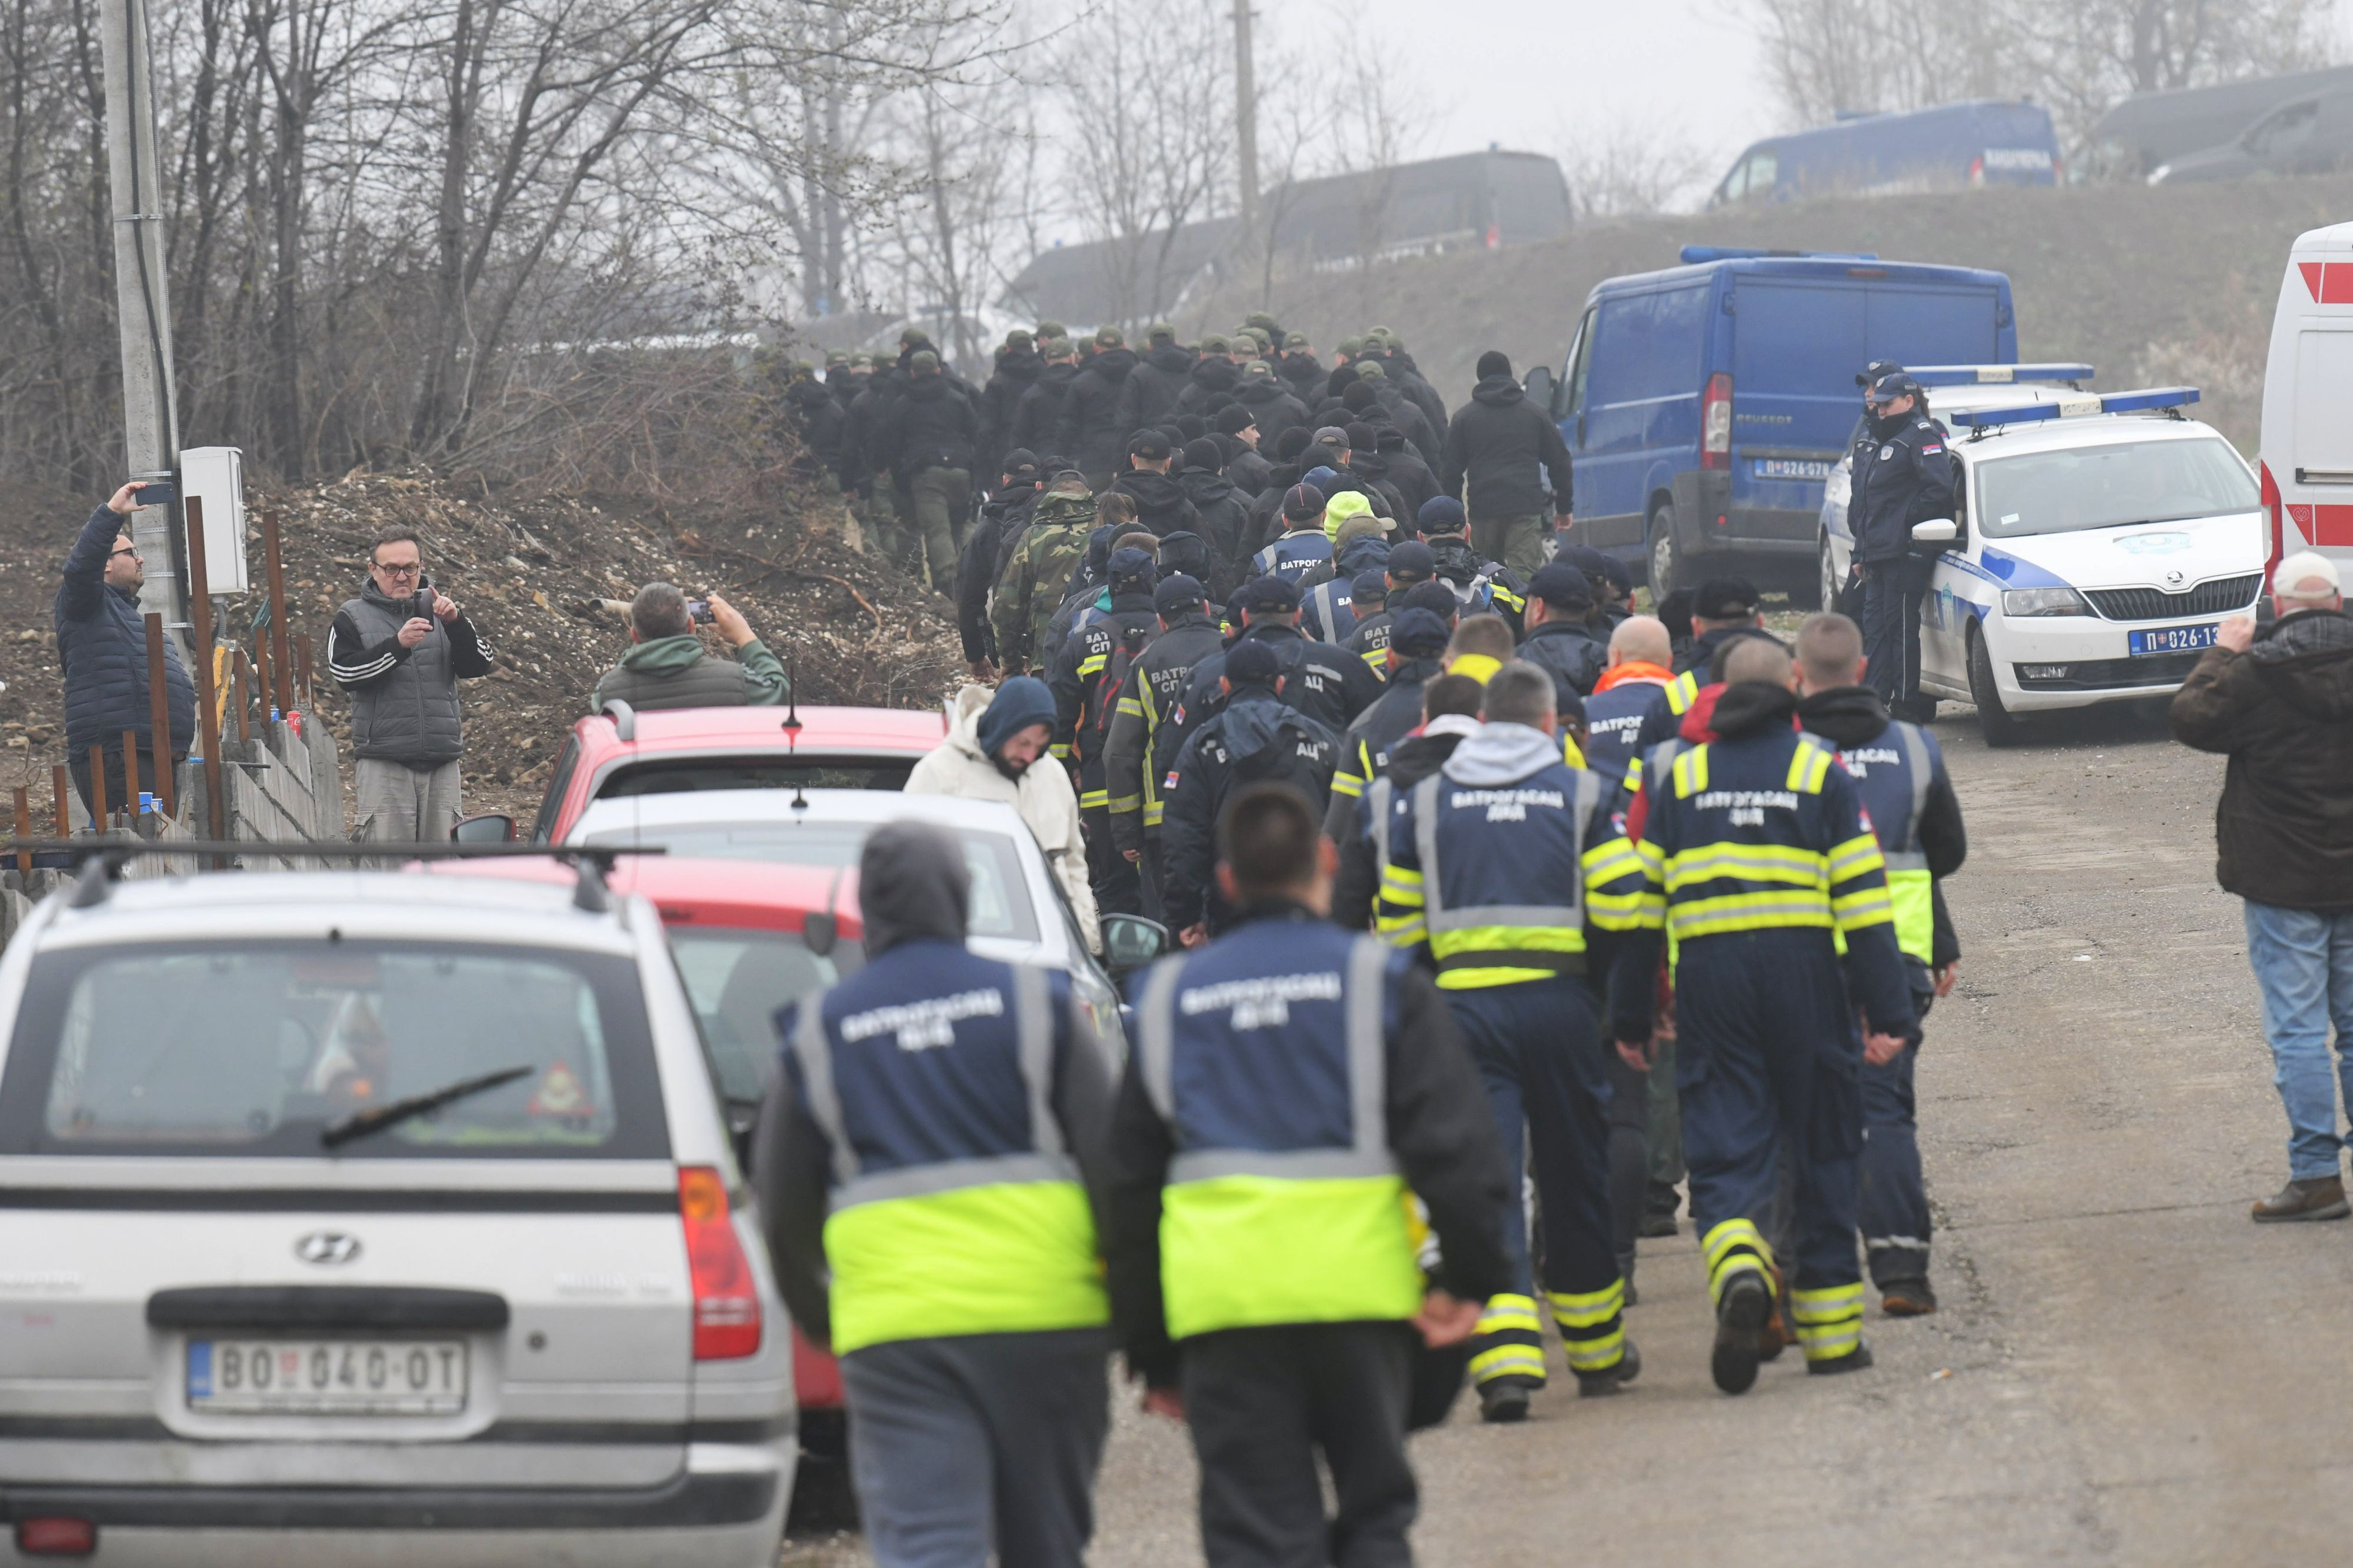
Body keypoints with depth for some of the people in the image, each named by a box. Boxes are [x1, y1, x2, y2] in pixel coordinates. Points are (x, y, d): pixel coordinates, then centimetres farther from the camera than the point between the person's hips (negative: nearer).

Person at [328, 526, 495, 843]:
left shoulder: (440, 612, 16)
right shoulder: (352, 618, 9)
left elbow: (478, 666, 6)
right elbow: (344, 673, -7)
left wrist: (456, 623, -11)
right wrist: (397, 645, -18)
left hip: (441, 762, 3)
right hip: (382, 765, -3)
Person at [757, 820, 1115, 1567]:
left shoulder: (816, 1031, 7)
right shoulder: (1038, 1003, 4)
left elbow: (784, 1208, 13)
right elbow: (1108, 1163, 2)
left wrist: (817, 1320, 29)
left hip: (892, 1333, -1)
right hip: (1044, 1314, 1)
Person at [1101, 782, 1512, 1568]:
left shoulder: (1170, 998, 13)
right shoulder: (1377, 981, 3)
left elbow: (1130, 1185, 15)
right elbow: (1453, 1141, -5)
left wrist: (1151, 1353, 20)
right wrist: (1471, 1277, 3)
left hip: (1218, 1294, 1)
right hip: (1356, 1286, -1)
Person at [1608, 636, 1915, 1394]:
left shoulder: (1679, 776, 11)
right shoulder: (1820, 770, 5)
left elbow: (1643, 903, 9)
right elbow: (1863, 899, -1)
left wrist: (1629, 1017, 14)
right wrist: (1887, 1011, -1)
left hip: (1709, 976, 1)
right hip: (1802, 965, -1)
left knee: (1724, 1152, 1)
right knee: (1822, 1149, 10)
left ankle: (1739, 1273, -30)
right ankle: (1831, 1331, 14)